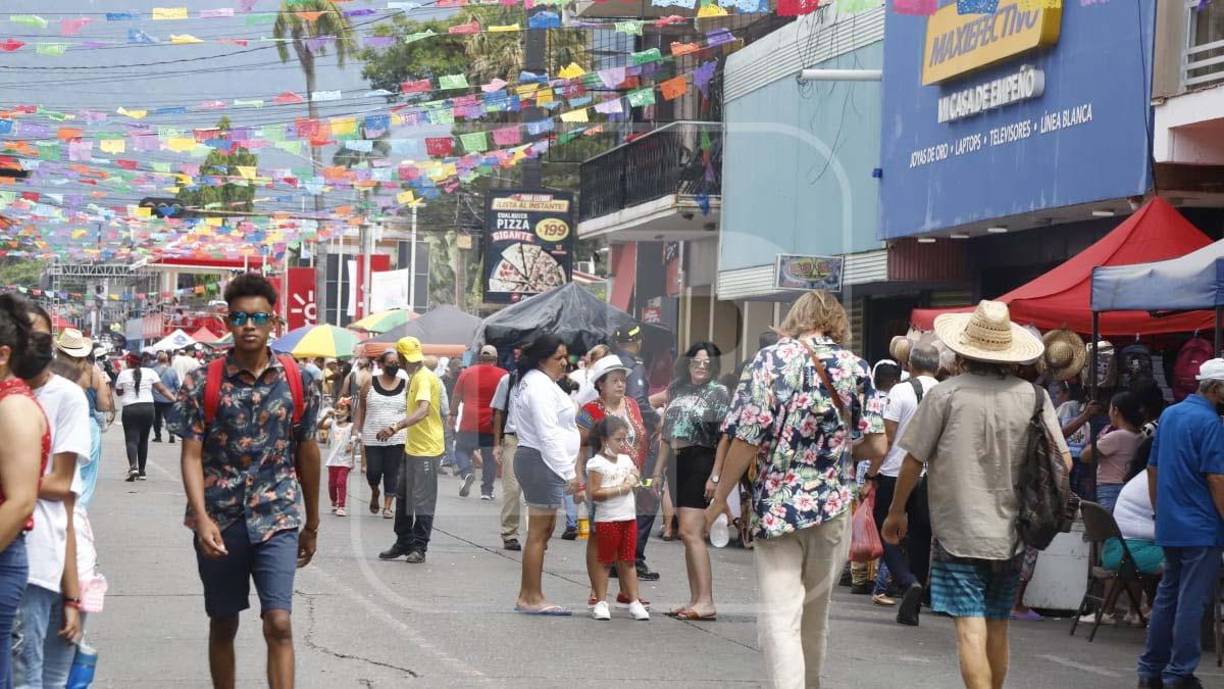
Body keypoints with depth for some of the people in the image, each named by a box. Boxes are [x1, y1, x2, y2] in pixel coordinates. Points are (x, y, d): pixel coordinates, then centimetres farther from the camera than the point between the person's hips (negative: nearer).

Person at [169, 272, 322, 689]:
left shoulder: (297, 382, 1)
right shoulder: (203, 383, -4)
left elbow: (307, 454, 10)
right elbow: (191, 456, -7)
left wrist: (312, 525, 14)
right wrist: (202, 519, -20)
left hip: (277, 518, 0)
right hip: (219, 521, 0)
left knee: (279, 624, -11)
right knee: (223, 625, 12)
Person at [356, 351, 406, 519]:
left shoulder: (405, 385, 3)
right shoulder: (370, 383, 2)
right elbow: (361, 408, 6)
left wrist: (410, 435, 0)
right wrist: (358, 431, 1)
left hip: (396, 439, 0)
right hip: (372, 437, 0)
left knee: (392, 473, 0)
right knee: (373, 471, 0)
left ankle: (388, 506, 9)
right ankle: (374, 493, 30)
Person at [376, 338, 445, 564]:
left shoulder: (424, 378, -19)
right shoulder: (415, 377, 13)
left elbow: (423, 410, -34)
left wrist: (397, 427, -44)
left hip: (426, 448, -11)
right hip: (412, 446, 11)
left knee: (422, 500, -3)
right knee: (403, 495, 15)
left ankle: (419, 548, 3)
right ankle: (403, 543, 24)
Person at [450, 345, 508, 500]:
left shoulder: (467, 372, 3)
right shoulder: (503, 375, -2)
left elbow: (456, 396, 12)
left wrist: (452, 414, 24)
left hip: (469, 424, 0)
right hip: (492, 424, 0)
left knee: (461, 450, 16)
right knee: (490, 458, 10)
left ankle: (467, 472, -11)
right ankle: (487, 491, 10)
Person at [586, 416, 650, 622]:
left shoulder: (626, 460, 11)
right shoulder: (597, 463, -11)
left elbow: (636, 481, 25)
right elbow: (594, 494, -18)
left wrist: (635, 479, 2)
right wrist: (620, 489, -18)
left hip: (629, 517, 6)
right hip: (607, 519, -6)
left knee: (628, 561, 10)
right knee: (605, 560, 1)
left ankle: (634, 601, 12)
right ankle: (600, 602, 6)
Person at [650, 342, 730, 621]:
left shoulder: (718, 393, -4)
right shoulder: (679, 391, 17)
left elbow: (725, 438, -12)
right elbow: (668, 435, 22)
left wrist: (715, 475, -19)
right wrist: (658, 470, 19)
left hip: (701, 463, -7)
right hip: (679, 463, 7)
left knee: (690, 532, -15)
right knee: (689, 535, 7)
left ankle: (706, 602, -16)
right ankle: (695, 600, 10)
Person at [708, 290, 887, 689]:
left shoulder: (770, 361, -6)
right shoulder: (855, 367, 2)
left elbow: (746, 442, -11)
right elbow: (876, 446, 0)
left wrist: (719, 499, -1)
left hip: (775, 506, -3)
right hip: (833, 507, 3)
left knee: (780, 620, -5)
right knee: (815, 615, 20)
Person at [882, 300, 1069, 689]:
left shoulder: (945, 395, -10)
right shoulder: (1033, 396, -1)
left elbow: (913, 460, -6)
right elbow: (1063, 461, 2)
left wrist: (896, 512, 9)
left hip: (959, 530, -4)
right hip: (1010, 534, 4)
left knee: (971, 628, -8)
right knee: (997, 627, 17)